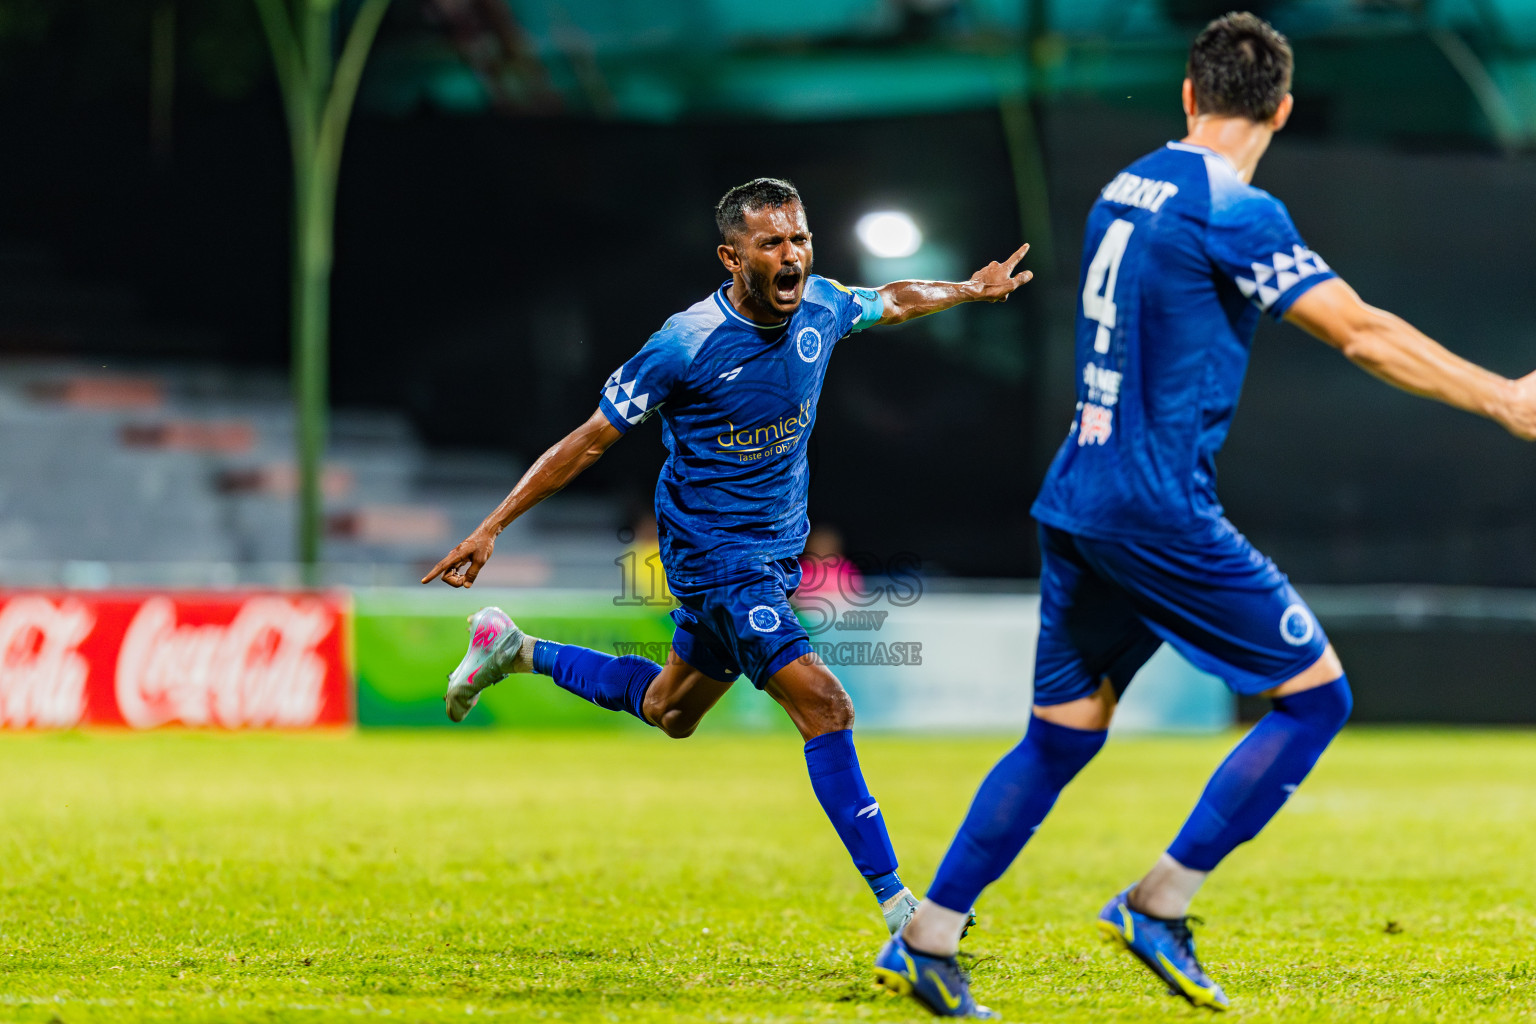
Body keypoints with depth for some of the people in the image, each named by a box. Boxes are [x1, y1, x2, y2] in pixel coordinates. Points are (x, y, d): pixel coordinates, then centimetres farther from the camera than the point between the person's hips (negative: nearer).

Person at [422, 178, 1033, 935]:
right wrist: (490, 529, -16)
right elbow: (590, 440, -15)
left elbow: (890, 302, 20)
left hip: (779, 550, 7)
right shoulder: (687, 345, -23)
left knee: (670, 712, 24)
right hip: (713, 554, -7)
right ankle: (894, 902, -16)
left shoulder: (821, 307, -6)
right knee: (825, 708, -20)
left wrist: (971, 290, 25)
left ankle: (517, 651, 44)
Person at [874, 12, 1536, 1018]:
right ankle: (1160, 905, -2)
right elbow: (1362, 333, -13)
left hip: (1076, 506, 8)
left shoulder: (1125, 190, 12)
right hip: (1161, 510, -8)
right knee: (1315, 694, 1)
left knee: (1062, 733, 15)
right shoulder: (1234, 211, -12)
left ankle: (925, 939, 11)